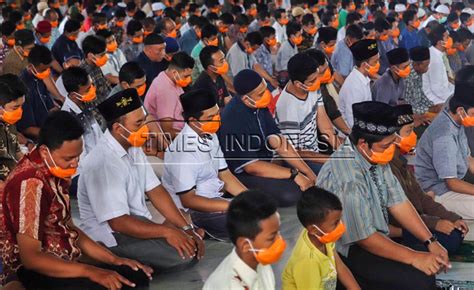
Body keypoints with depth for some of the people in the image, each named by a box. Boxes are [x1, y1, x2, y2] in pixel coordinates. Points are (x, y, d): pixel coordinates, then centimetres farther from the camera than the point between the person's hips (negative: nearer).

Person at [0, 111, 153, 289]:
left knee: (138, 276, -2)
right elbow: (30, 257, -25)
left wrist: (114, 259, 5)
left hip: (64, 265, 9)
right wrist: (90, 271, -29)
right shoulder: (31, 184, -22)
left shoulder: (54, 173, 7)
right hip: (36, 273, -9)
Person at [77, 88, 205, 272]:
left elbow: (155, 191, 3)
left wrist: (186, 228, -6)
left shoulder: (134, 148, 4)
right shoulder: (102, 163, -24)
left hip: (139, 222, 9)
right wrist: (166, 231, -24)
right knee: (182, 255, -22)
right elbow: (118, 223, -24)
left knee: (192, 246, -3)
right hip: (112, 238, -9)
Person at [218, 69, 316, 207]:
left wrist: (310, 173, -7)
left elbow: (280, 144, 0)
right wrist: (294, 175, -24)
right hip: (241, 175, -8)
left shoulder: (259, 106, -4)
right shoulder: (233, 118, -28)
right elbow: (251, 166, -25)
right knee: (289, 194, -26)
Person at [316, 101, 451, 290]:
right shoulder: (347, 179, -30)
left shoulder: (376, 157, -5)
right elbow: (364, 237, -25)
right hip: (350, 250, -9)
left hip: (376, 235, 9)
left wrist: (431, 241, -5)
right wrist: (414, 258, -20)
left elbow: (398, 203, 2)